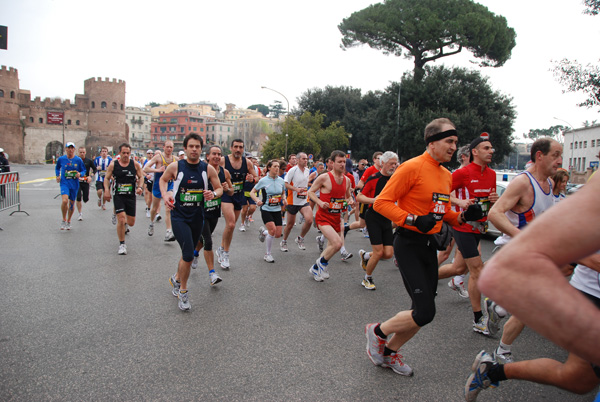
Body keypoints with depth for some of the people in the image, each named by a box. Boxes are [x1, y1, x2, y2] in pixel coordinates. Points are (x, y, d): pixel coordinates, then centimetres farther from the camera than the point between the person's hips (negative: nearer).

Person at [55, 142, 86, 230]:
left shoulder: (78, 160, 0)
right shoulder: (61, 159, 2)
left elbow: (83, 170, 8)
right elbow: (57, 168, 21)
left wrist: (80, 174, -13)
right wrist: (57, 176, 5)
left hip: (74, 184, 1)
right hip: (64, 183, -1)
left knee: (72, 204, 11)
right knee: (64, 201, -23)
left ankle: (68, 222, 31)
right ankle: (64, 220, -2)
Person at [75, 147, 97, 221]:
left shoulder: (89, 161, 2)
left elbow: (95, 169, 11)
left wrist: (90, 176, -5)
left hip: (86, 182, 1)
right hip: (77, 182, -1)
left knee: (86, 199, 3)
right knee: (78, 198, -8)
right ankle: (80, 214, 5)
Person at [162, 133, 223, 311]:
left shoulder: (208, 169, -4)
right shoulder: (175, 167, -7)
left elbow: (219, 188, 5)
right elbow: (163, 179, 12)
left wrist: (214, 193, -18)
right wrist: (165, 195, -6)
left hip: (197, 217, 3)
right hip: (179, 216, -3)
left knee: (188, 255, 18)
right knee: (188, 255, -14)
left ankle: (176, 278, 47)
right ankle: (183, 291, 8)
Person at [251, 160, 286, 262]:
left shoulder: (281, 181, 3)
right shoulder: (263, 181, -8)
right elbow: (252, 192, -1)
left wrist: (284, 199, -2)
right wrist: (257, 200, -20)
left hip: (277, 210, 5)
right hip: (266, 209, -4)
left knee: (278, 235, 0)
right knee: (272, 229, -21)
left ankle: (263, 231, 34)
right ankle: (268, 254, 0)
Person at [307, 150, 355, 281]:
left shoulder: (347, 180, 6)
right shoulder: (324, 177, -12)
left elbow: (348, 196, 21)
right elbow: (310, 192, -3)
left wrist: (350, 200, -2)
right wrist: (320, 202, -19)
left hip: (337, 218, 7)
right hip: (324, 217, -7)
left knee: (332, 247, 13)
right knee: (337, 243, -23)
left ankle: (316, 268, 33)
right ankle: (321, 263, 4)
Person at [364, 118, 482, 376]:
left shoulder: (447, 175, 13)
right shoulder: (412, 167, -13)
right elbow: (382, 203, -16)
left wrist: (463, 216, 3)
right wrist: (413, 220, -25)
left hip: (430, 245, 9)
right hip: (409, 244, -8)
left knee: (424, 312, 12)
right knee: (424, 312, -13)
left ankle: (389, 352, 33)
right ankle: (377, 331, 14)